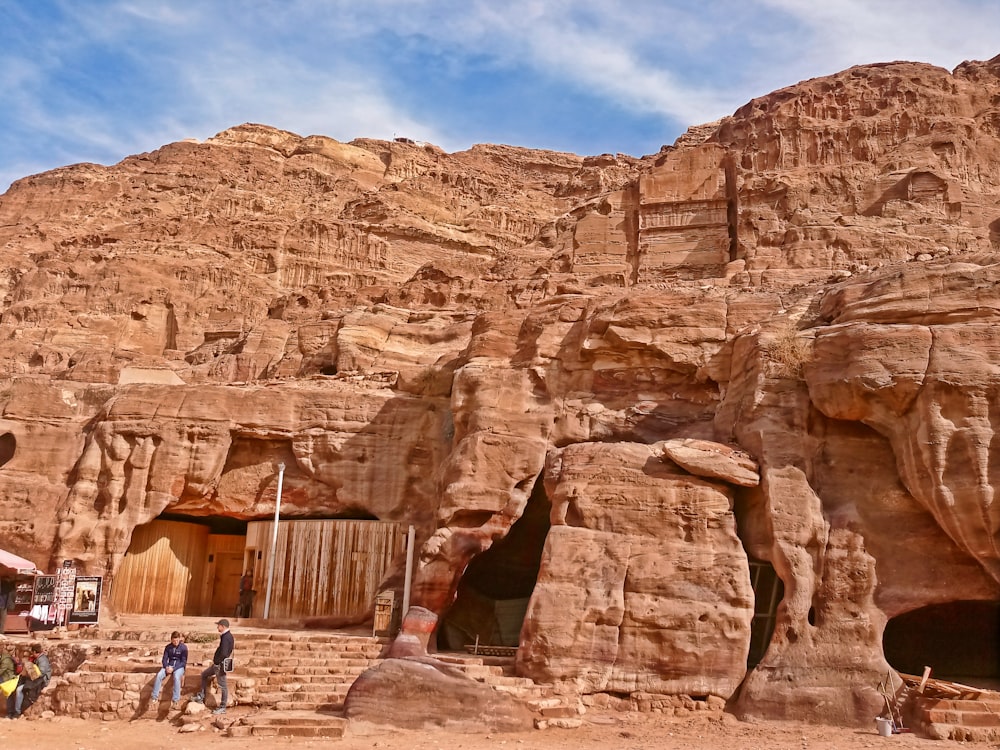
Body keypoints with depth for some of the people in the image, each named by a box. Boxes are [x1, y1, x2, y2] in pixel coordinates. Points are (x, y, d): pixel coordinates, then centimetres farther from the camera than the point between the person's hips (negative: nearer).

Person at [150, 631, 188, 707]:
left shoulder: (183, 647, -8)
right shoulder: (168, 647, 3)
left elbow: (184, 662, -9)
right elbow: (164, 659, 4)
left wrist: (173, 668, -21)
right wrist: (166, 667, -17)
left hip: (179, 666, -4)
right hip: (169, 666, 4)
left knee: (176, 677, -36)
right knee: (159, 675, -26)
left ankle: (175, 700, -33)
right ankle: (154, 697, -17)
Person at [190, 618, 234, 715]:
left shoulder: (226, 637, -23)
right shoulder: (228, 636, 9)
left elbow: (224, 654, -30)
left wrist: (216, 661, -15)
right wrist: (215, 658, 8)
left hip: (221, 665, -11)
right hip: (218, 664, 11)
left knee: (222, 686, -1)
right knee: (204, 675, 22)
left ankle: (222, 707, 9)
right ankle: (201, 697, 29)